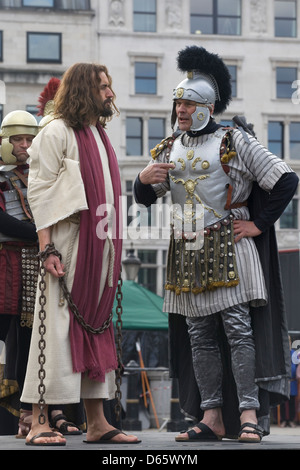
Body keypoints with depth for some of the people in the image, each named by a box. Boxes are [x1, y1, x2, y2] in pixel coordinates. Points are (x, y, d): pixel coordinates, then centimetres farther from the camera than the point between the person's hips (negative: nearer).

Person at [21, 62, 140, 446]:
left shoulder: (100, 137, 20)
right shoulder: (57, 133, -3)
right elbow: (40, 192, -9)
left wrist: (114, 254, 16)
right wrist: (47, 248, -18)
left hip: (101, 247, 8)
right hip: (67, 245, -8)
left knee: (96, 328, 7)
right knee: (58, 326, -10)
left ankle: (96, 422, 9)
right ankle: (39, 422, -8)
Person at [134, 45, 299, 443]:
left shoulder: (234, 141, -2)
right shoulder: (170, 149, 14)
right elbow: (146, 198, 18)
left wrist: (259, 224, -7)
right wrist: (145, 179, -4)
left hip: (228, 249, -5)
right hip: (187, 253, 5)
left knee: (238, 328, -10)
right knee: (199, 335, 3)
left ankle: (249, 414, -9)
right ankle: (211, 417, 6)